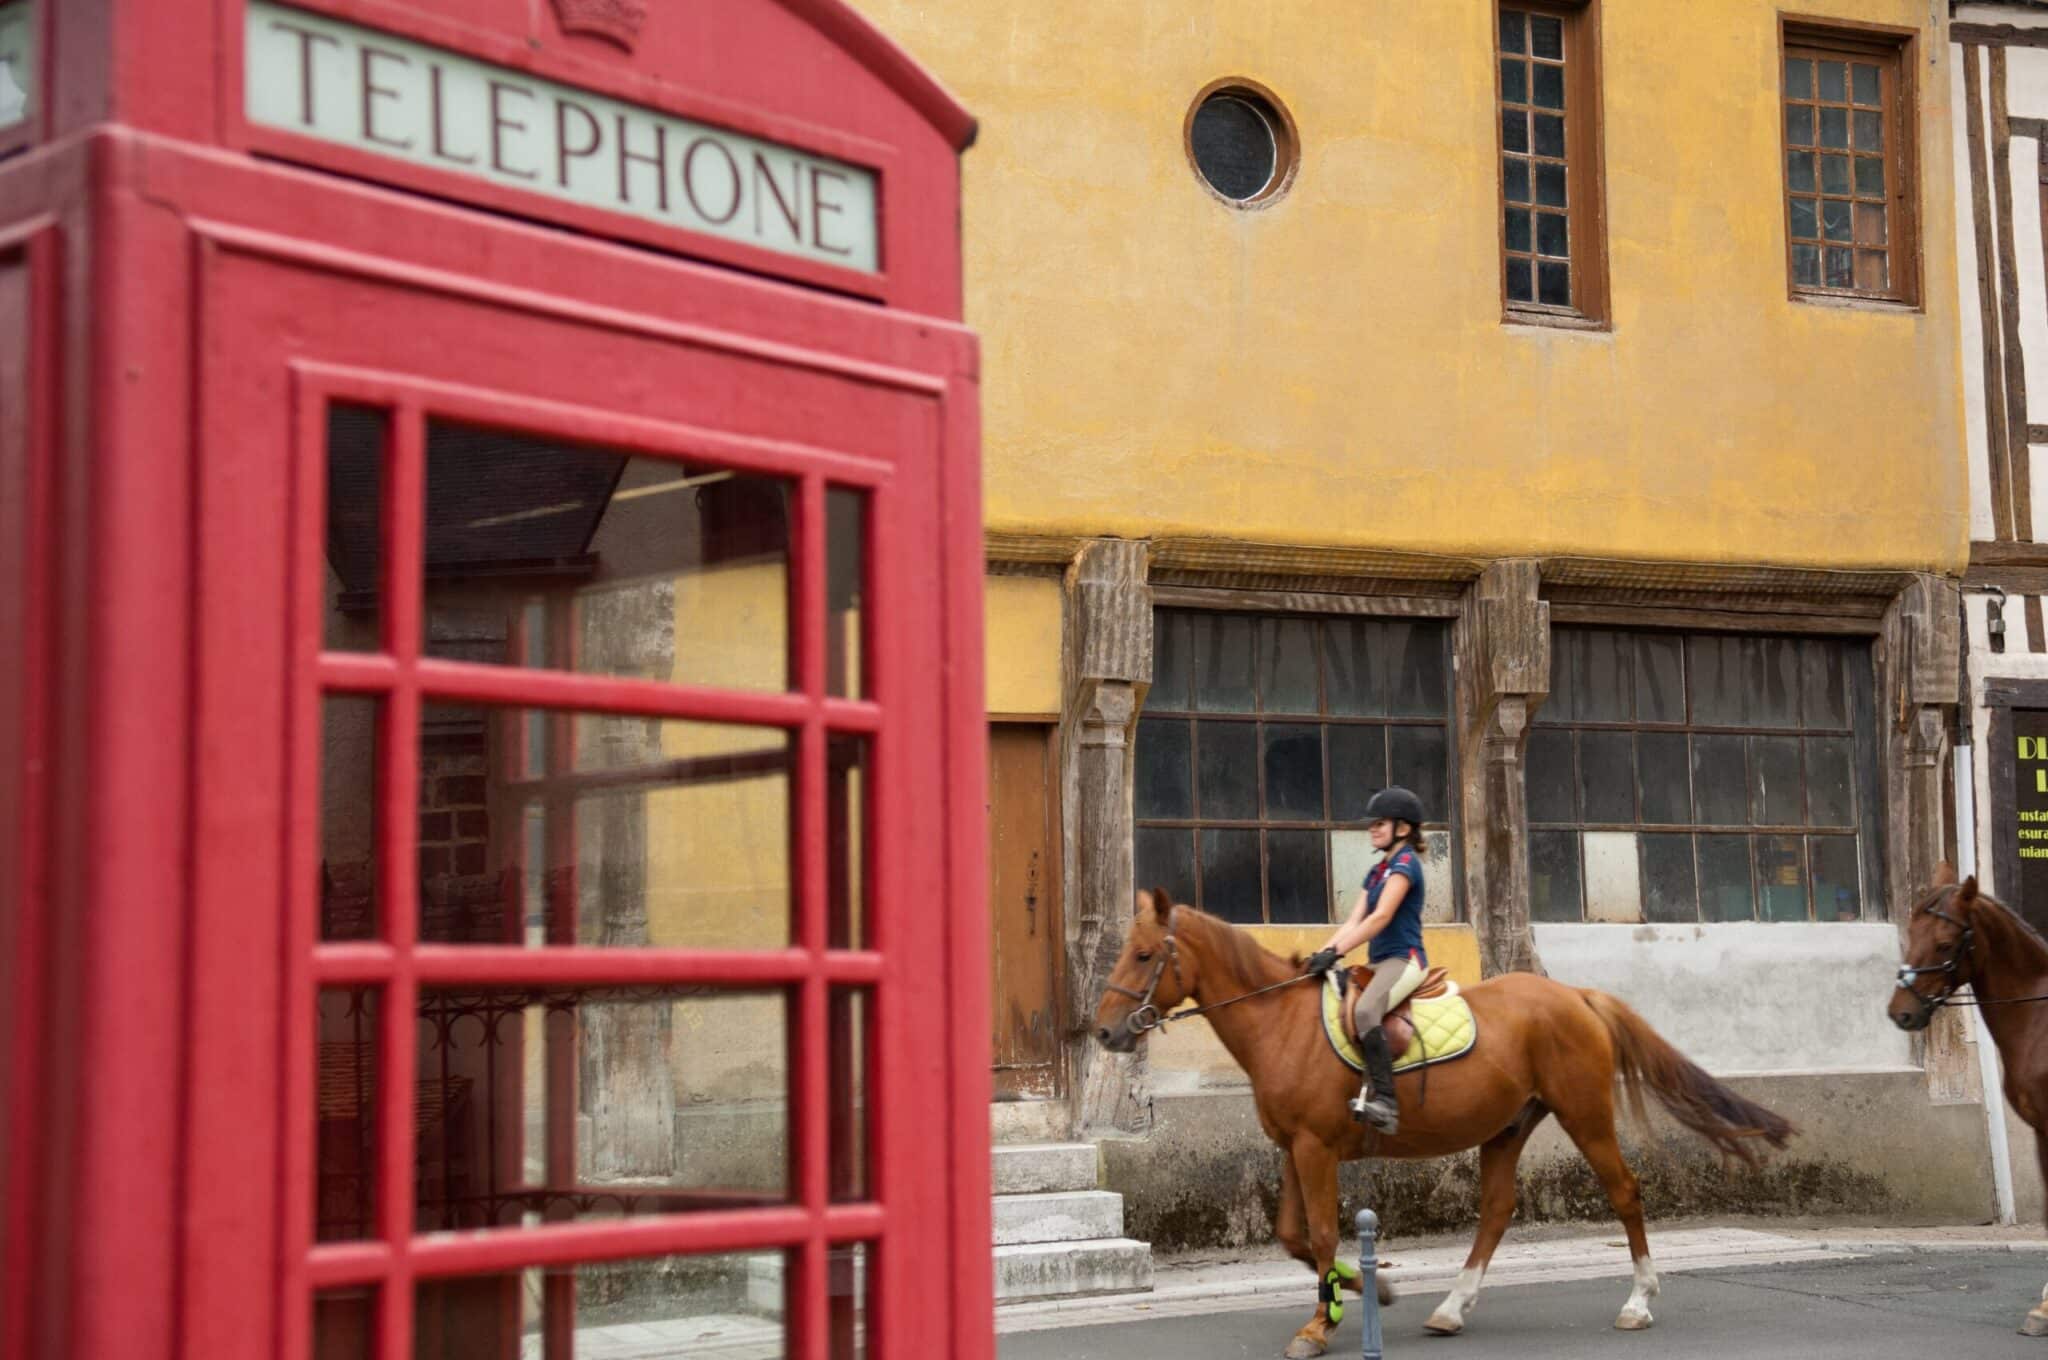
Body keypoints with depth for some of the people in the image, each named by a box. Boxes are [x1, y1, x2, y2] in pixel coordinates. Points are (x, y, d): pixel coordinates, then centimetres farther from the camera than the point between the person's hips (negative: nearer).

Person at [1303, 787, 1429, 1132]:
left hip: (1404, 959, -10)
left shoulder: (1405, 864, -7)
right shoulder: (1377, 872, 20)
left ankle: (1384, 1101, -39)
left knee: (1365, 1011, -34)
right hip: (1380, 962, 10)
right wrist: (1322, 954, -1)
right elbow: (1353, 922, 13)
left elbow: (1381, 916, -17)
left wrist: (1337, 952, -21)